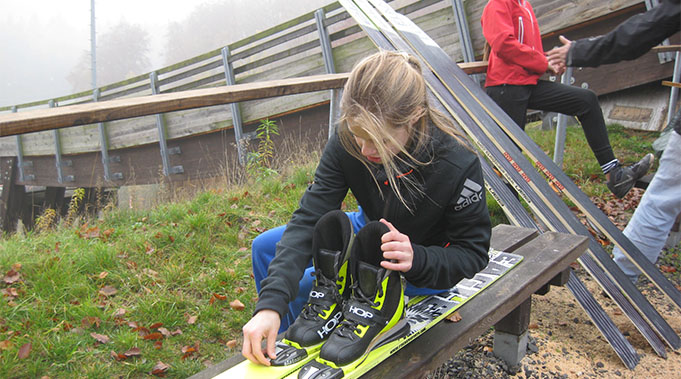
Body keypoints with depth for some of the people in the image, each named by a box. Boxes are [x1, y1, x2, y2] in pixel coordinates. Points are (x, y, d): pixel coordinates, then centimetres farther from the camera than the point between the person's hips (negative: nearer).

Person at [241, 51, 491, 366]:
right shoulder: (347, 142, -24)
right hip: (369, 230, 5)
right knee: (265, 247, 4)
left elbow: (473, 253, -20)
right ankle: (281, 355, 25)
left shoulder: (458, 166, -34)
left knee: (303, 286, -21)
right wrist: (270, 305, -39)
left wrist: (417, 260, -42)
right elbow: (309, 218, -29)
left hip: (426, 270, -5)